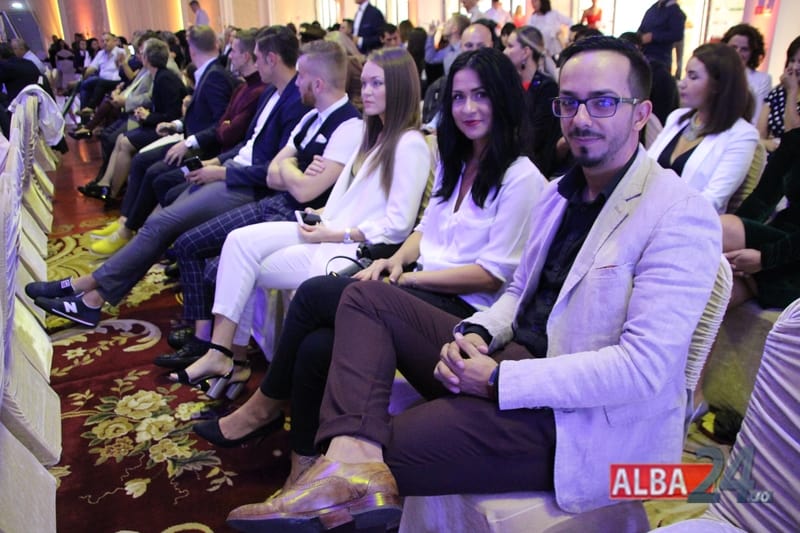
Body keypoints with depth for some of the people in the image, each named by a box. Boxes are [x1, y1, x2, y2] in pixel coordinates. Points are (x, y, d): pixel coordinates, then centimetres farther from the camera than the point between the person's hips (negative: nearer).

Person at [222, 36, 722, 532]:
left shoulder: (680, 215, -14)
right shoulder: (560, 191, 13)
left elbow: (645, 367, -22)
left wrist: (500, 380, -22)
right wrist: (475, 332, -5)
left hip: (578, 417, -8)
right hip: (510, 358, 9)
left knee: (389, 444, -23)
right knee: (366, 296, -5)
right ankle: (353, 462, -23)